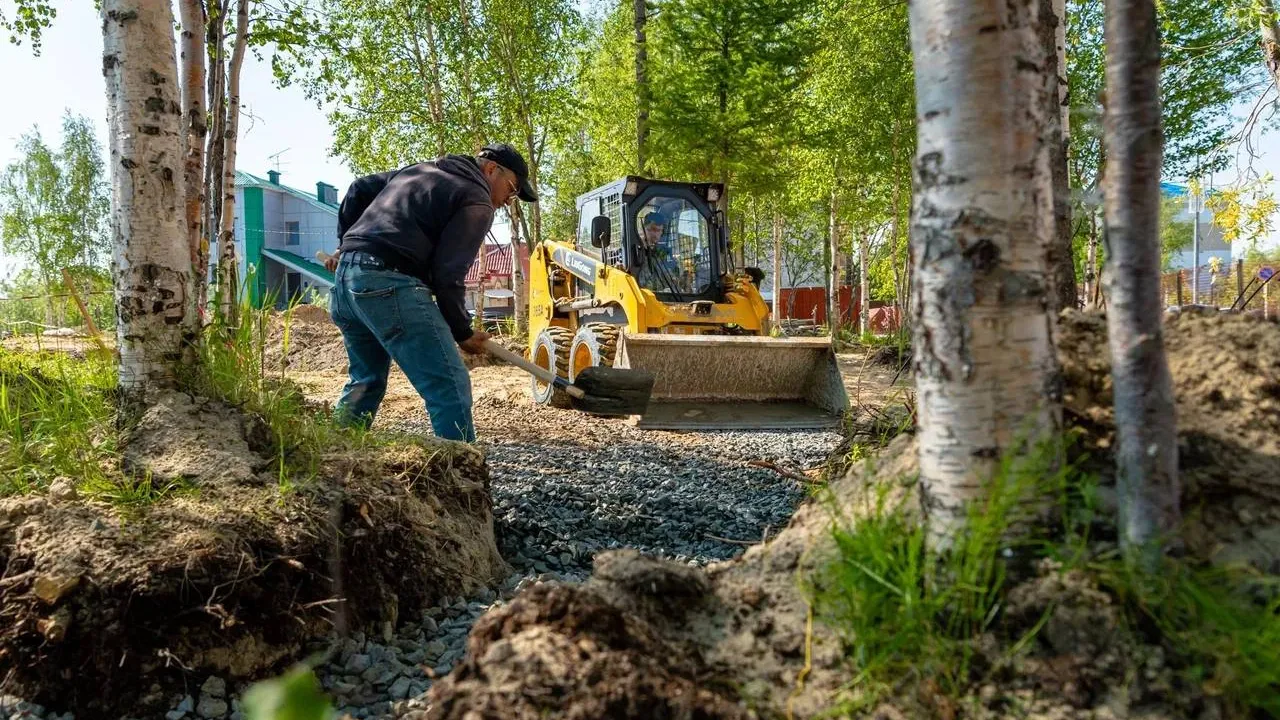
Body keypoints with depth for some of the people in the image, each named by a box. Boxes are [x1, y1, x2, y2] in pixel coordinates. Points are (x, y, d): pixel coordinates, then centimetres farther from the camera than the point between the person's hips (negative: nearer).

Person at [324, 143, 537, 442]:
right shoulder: (477, 203, 0)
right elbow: (447, 276, -8)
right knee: (451, 389, -9)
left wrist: (348, 245, 38)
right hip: (389, 284, -9)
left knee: (366, 381, 25)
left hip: (346, 274, 10)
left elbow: (359, 189, 31)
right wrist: (463, 333, 3)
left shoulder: (419, 170, 26)